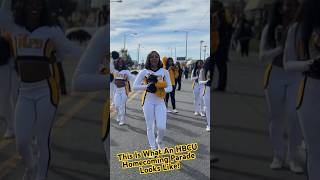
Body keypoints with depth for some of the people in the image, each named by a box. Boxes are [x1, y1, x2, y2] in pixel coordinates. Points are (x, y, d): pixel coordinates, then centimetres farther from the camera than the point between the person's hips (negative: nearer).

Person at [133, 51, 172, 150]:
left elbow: (170, 87, 3)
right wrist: (147, 87, -17)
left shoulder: (164, 72, 1)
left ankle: (159, 141, 28)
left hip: (160, 102, 1)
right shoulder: (143, 72, -1)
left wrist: (161, 89, -16)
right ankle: (153, 147, 23)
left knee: (162, 127, -6)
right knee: (150, 126, 6)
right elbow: (134, 87, -2)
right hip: (148, 102, 0)